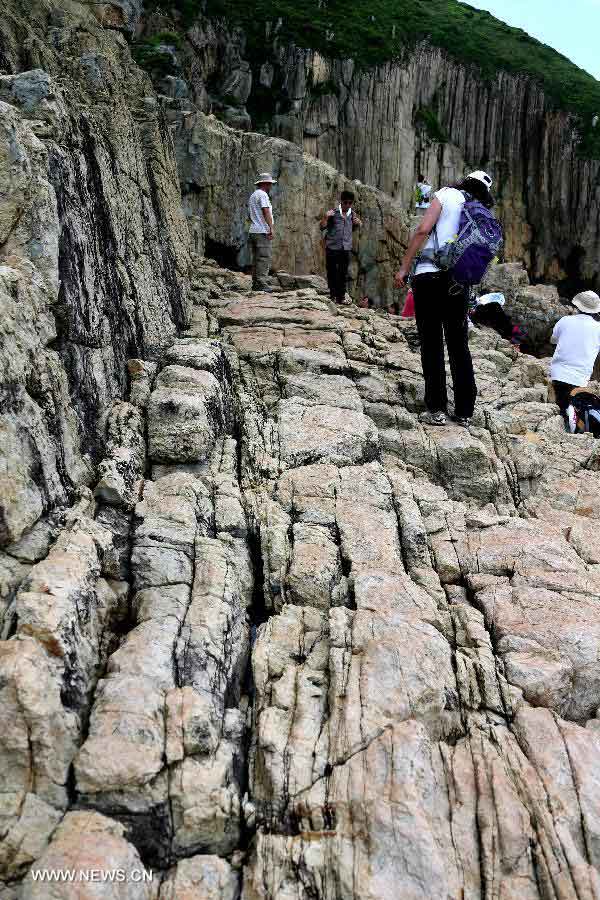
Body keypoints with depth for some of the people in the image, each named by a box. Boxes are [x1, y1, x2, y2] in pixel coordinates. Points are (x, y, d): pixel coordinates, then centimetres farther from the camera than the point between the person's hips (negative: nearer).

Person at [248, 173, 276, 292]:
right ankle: (262, 284, -16)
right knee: (264, 258, -11)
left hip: (253, 232, 10)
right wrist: (271, 228, -20)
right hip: (262, 232, -10)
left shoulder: (252, 195, 23)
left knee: (256, 259, 10)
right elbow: (266, 212, -17)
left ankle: (255, 284, 10)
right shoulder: (263, 194, -7)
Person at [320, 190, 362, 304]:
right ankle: (333, 295, 11)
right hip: (332, 247, -3)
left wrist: (358, 224, 5)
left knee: (343, 274, 3)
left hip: (346, 249, 3)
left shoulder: (352, 214, 10)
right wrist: (325, 217, -18)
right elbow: (322, 228, -1)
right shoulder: (333, 213, -1)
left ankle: (341, 296, 10)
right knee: (332, 273, 2)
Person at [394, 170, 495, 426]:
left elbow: (423, 230, -8)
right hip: (460, 281, 4)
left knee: (432, 344, -1)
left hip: (430, 275, -4)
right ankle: (464, 411, 13)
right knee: (459, 346, 10)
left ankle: (436, 409, -3)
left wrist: (404, 267, -7)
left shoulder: (447, 195, 2)